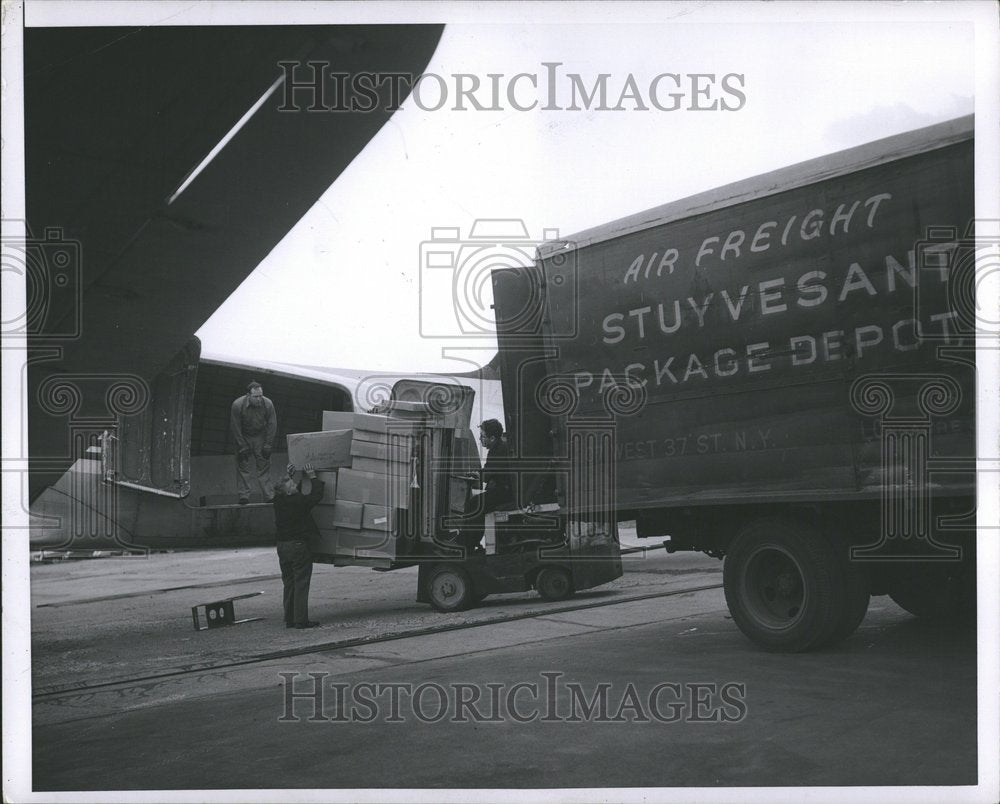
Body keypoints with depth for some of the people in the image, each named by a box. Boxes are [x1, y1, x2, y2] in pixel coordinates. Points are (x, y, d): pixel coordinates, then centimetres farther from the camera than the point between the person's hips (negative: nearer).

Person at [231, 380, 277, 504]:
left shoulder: (268, 404, -19)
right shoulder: (237, 405, -23)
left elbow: (272, 425, -8)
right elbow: (235, 427, -14)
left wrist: (268, 445, -9)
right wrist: (242, 447, -14)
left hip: (260, 436, 1)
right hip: (243, 437, -1)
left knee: (264, 465, -4)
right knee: (242, 465, -6)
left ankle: (269, 496, -5)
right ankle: (244, 496, -5)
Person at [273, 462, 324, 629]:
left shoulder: (279, 501, 1)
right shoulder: (298, 501, -18)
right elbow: (317, 495, -6)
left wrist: (288, 476, 24)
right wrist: (312, 476, 3)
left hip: (282, 546, 7)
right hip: (298, 546, -7)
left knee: (289, 584, 14)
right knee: (301, 584, -2)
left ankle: (290, 619, 16)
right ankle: (301, 620, -4)